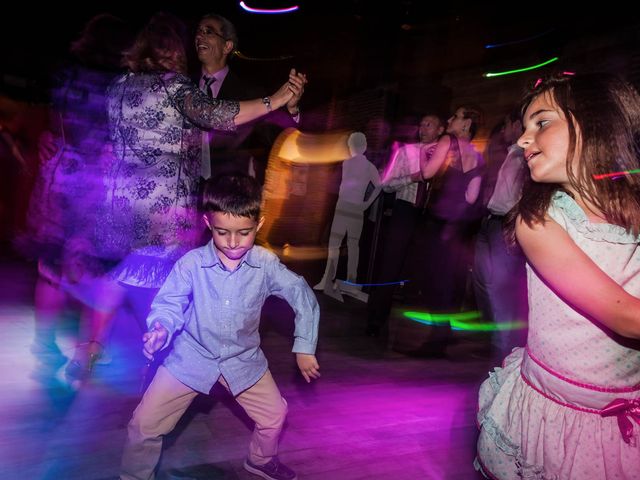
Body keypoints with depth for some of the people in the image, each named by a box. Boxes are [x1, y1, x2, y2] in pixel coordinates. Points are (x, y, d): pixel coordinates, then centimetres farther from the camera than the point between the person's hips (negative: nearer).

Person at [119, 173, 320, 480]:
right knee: (144, 422, 0)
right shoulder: (191, 264, -21)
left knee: (274, 415, 14)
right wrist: (161, 330, -35)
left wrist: (304, 348, -6)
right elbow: (169, 305, -13)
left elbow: (302, 295, -6)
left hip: (243, 360, 2)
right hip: (191, 358, -2)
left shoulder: (266, 264, -16)